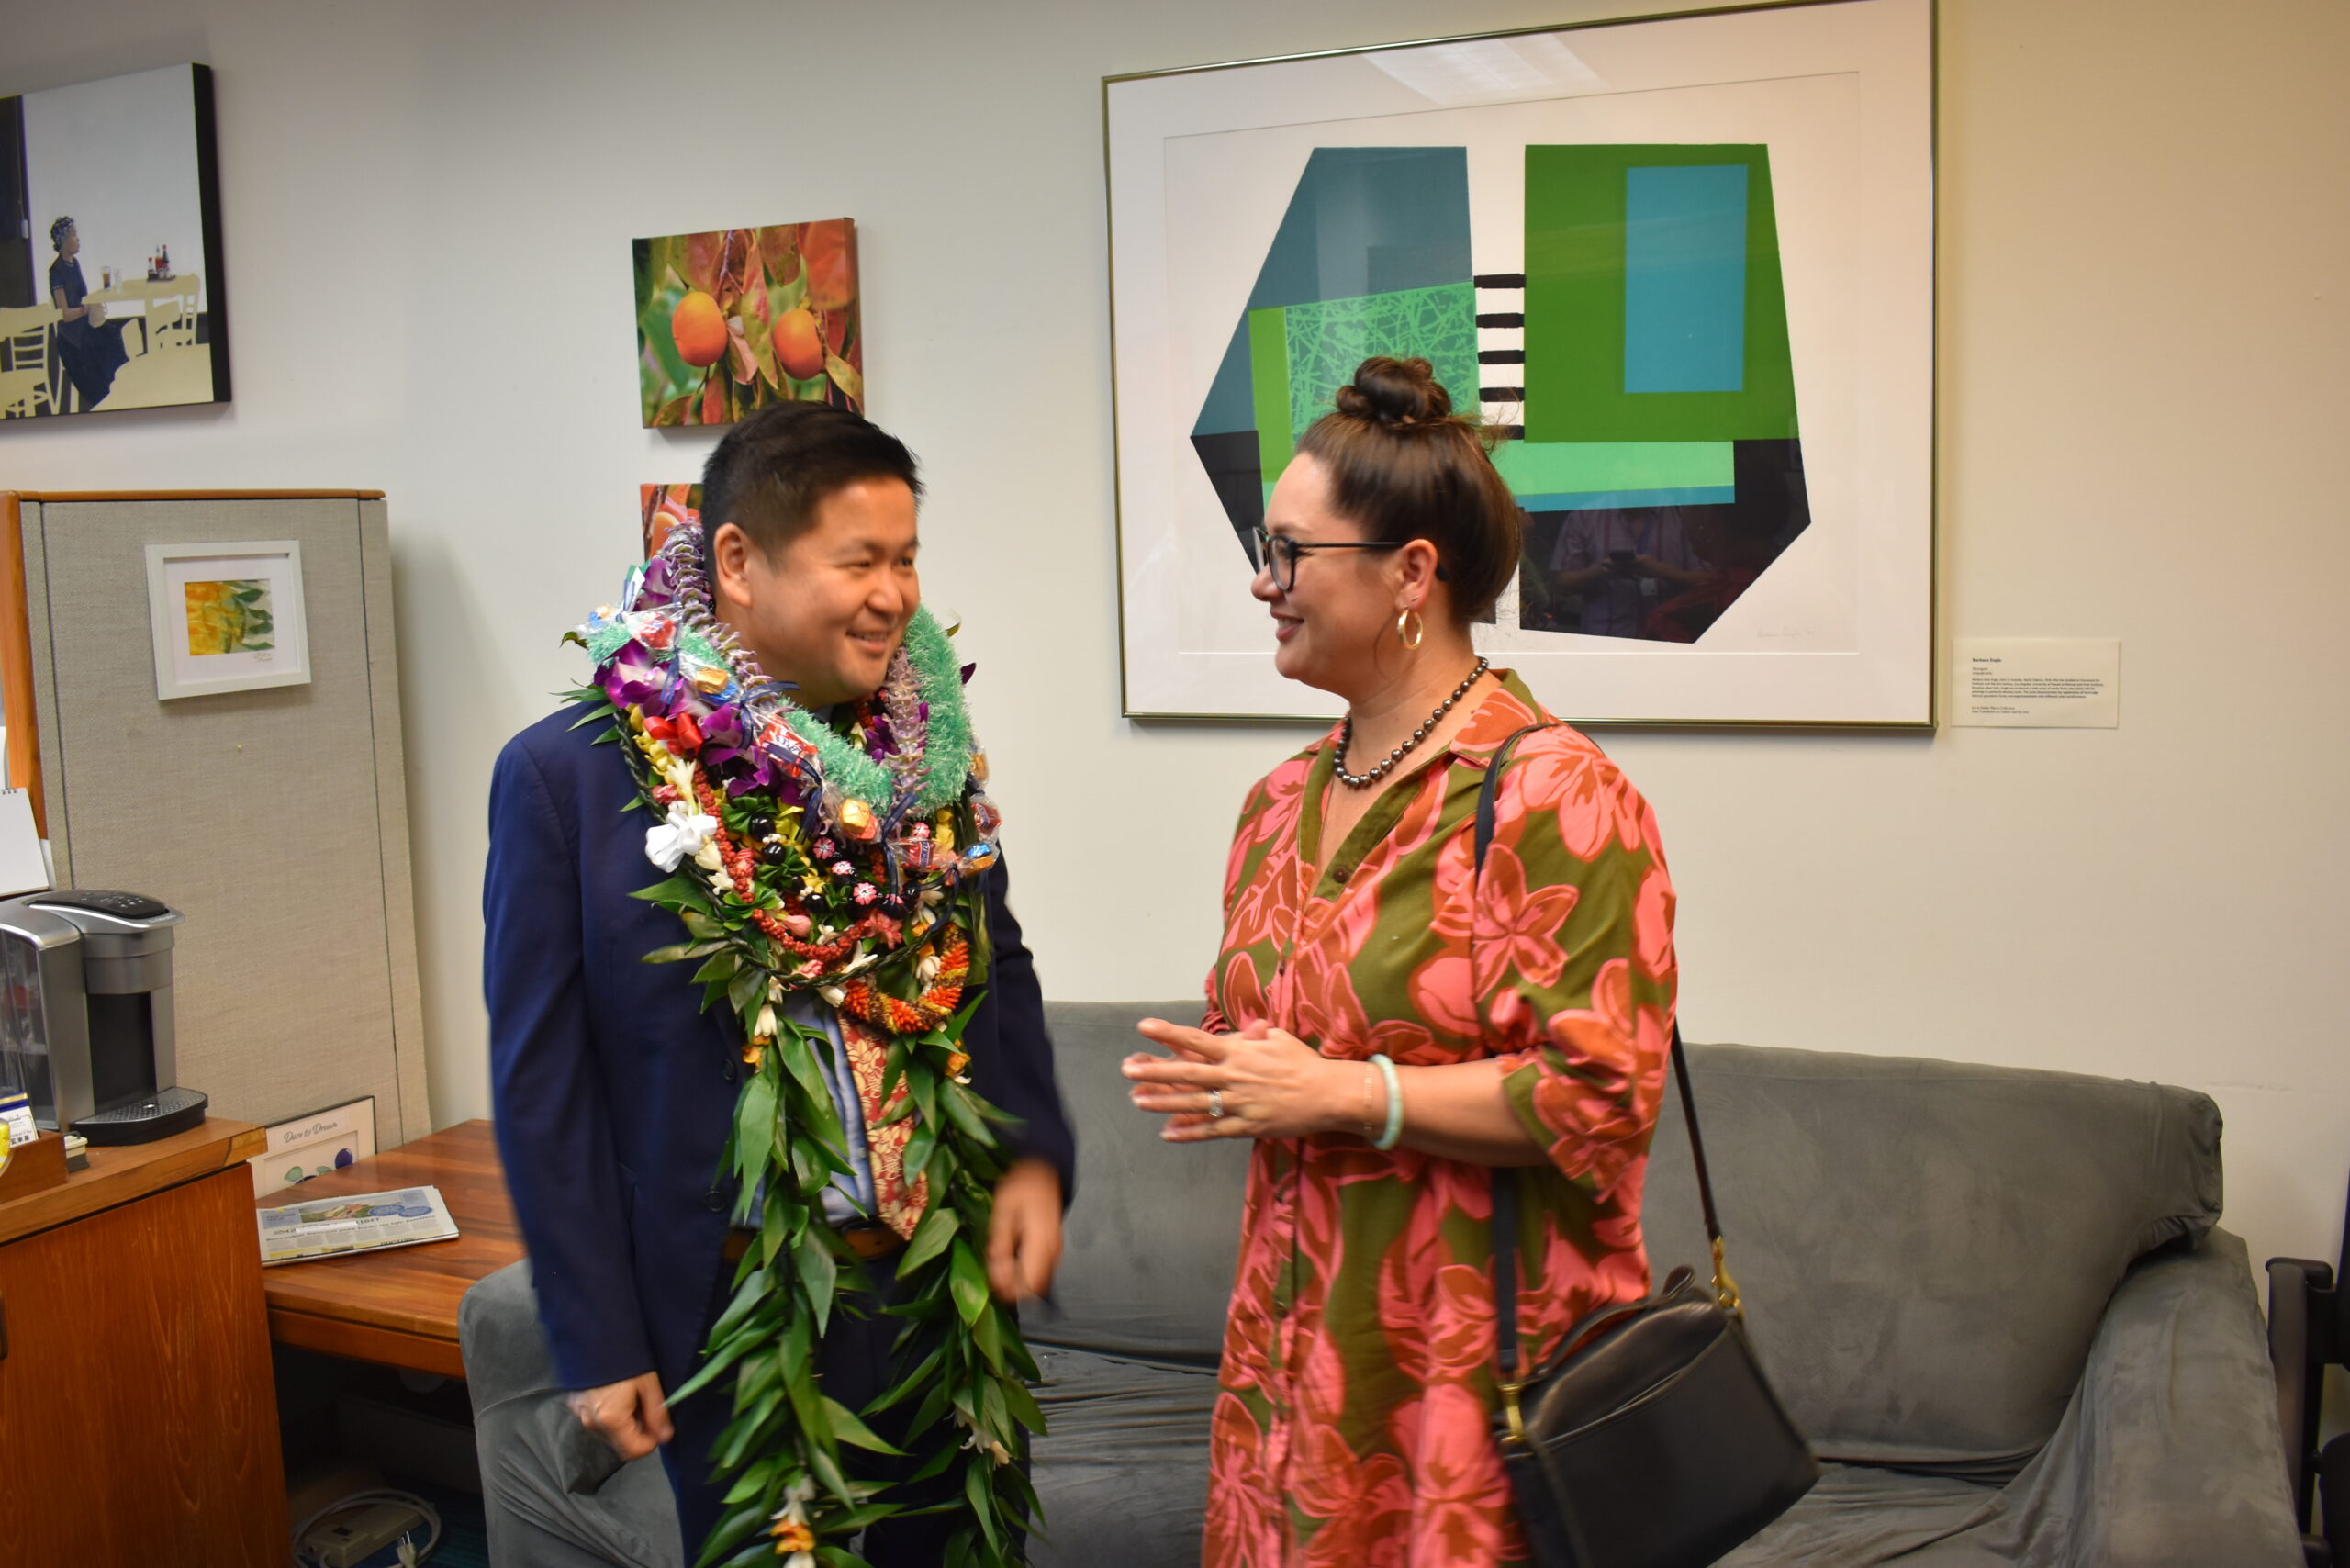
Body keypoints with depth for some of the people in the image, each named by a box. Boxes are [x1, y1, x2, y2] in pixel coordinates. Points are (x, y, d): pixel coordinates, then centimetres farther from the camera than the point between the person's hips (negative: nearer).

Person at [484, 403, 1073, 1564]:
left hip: (945, 1286, 4)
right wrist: (596, 1345, -6)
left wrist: (1036, 1152, -5)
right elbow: (539, 1078, -8)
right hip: (728, 1310, -3)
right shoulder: (566, 774, -12)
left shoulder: (932, 748, -1)